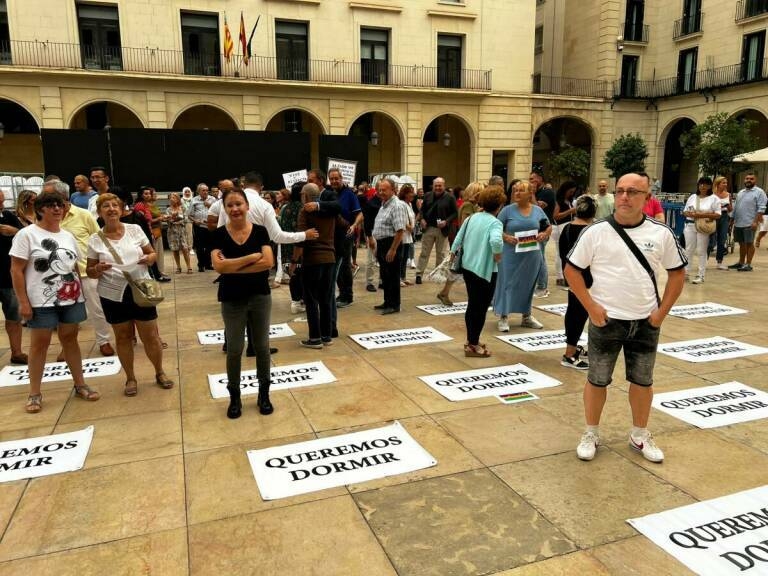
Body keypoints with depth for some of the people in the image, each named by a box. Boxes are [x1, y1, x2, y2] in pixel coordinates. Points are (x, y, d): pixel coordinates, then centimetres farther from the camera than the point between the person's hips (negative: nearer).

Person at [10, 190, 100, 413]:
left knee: (70, 339, 12)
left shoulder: (68, 236, 11)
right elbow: (16, 270, -8)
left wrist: (80, 293, 11)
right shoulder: (27, 234, -6)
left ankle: (80, 385, 21)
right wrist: (23, 302, -13)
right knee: (40, 344, 4)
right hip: (42, 302, -4)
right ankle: (34, 393, 15)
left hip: (71, 299, 5)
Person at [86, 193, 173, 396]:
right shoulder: (95, 240, -3)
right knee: (123, 337, 12)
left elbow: (152, 253, 7)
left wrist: (150, 258, -16)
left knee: (150, 336, 6)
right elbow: (90, 271, 3)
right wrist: (98, 269, -20)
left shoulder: (135, 229, -1)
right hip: (113, 295, 0)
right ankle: (131, 379, 27)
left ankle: (160, 373, 26)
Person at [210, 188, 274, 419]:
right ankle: (234, 397, 24)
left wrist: (233, 267, -18)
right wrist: (252, 257, -19)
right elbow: (218, 266, -19)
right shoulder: (219, 234, -5)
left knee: (261, 346, 10)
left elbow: (268, 262, -16)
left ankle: (264, 394, 25)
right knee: (234, 349, 7)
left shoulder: (260, 231, -3)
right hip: (232, 300, 0)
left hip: (260, 296, 1)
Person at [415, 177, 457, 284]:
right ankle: (419, 274, 9)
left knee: (440, 253, 10)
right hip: (428, 228, 2)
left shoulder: (450, 198, -4)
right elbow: (422, 209, 13)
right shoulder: (428, 196, 6)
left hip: (442, 230, -2)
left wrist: (446, 221, -18)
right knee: (424, 252, 5)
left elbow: (455, 213, -4)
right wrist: (421, 219, -5)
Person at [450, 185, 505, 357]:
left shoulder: (472, 218, 6)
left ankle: (471, 340, 30)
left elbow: (458, 239, 9)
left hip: (467, 267, 7)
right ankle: (473, 346, 10)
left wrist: (452, 256, 19)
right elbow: (496, 240, -35)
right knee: (480, 307, 4)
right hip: (484, 270, -7)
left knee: (472, 305, 18)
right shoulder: (495, 223, -15)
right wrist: (497, 256, -18)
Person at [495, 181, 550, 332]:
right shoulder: (508, 210, -3)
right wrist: (506, 237, -18)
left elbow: (549, 227, 16)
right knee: (508, 283, -1)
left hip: (532, 255, 3)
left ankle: (527, 316, 26)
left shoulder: (538, 210, 6)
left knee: (528, 285, 13)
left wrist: (545, 234, -6)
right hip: (511, 254, -3)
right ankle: (504, 317, 7)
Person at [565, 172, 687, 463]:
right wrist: (591, 307, -10)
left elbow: (677, 273, 7)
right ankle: (591, 434, 26)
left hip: (646, 322, 2)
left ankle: (640, 436, 33)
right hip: (606, 320, -2)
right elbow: (572, 270, -4)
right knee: (597, 380, 9)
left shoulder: (661, 233, -2)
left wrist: (662, 311, -2)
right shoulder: (596, 232, -8)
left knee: (643, 381, 15)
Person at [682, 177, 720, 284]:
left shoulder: (714, 199, -1)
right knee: (689, 250, 7)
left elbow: (718, 215, -7)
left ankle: (701, 275, 6)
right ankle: (686, 273, 15)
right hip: (690, 226, 4)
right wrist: (690, 214, -11)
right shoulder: (692, 197, 11)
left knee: (701, 251, 0)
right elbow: (685, 211, 12)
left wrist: (703, 215, -19)